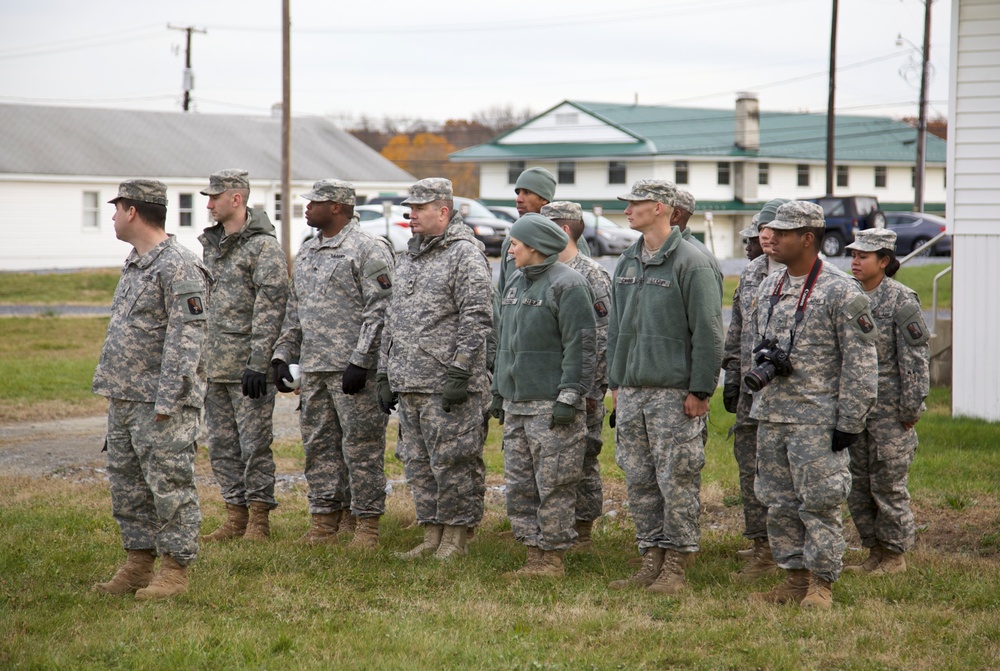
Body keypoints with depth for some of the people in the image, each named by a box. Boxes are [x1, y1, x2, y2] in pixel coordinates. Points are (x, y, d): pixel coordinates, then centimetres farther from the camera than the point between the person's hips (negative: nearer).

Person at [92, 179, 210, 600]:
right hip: (123, 399, 10)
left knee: (170, 484, -4)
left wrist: (166, 400, -22)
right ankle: (139, 562, 22)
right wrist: (112, 387, 18)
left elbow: (186, 339, -19)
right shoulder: (134, 264, 16)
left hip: (161, 402, -10)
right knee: (127, 484, 13)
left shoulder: (179, 267, -15)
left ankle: (175, 569, 3)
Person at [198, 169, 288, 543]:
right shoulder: (211, 243, 15)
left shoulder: (264, 246, -10)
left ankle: (258, 521, 4)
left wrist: (258, 364, -20)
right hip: (214, 365, 8)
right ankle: (236, 516, 17)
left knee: (254, 443, -3)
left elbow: (270, 309, -15)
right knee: (222, 445, 10)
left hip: (247, 365, -8)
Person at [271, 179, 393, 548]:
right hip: (312, 369, 8)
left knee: (361, 447, -4)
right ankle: (325, 520, 17)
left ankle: (366, 524, 2)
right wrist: (282, 355, 14)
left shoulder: (369, 250, -7)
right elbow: (294, 313, 23)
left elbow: (379, 311, -13)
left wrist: (360, 362, -19)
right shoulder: (306, 252, 18)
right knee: (319, 446, 10)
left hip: (353, 369, -8)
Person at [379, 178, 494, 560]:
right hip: (409, 384, 9)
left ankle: (456, 539, 3)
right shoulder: (408, 258, 18)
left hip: (446, 386, -9)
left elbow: (477, 319, -15)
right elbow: (393, 318, 23)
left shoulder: (465, 255, -8)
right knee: (417, 463, 11)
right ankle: (432, 536, 19)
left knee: (452, 462, -4)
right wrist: (385, 375, 19)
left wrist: (459, 373, -20)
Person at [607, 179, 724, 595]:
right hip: (631, 392, 7)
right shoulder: (627, 263, 14)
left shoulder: (690, 263, -9)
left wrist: (700, 390, -14)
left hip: (674, 393, -7)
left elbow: (707, 332, -11)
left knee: (676, 481, -3)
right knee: (639, 482, 9)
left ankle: (675, 568, 3)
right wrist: (616, 382, 16)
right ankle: (651, 561, 17)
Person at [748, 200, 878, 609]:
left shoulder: (841, 293, -9)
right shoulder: (768, 288, 12)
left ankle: (821, 583, 5)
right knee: (779, 502, 10)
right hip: (770, 415, 7)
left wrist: (850, 421, -14)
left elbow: (860, 363, -10)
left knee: (819, 502, -4)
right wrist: (766, 361, 0)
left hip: (817, 418, -7)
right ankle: (795, 579, 19)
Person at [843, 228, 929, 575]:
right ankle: (875, 550, 21)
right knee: (857, 484, 9)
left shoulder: (901, 301, -10)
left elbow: (915, 359, -10)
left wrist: (911, 408, -12)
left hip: (890, 410, -6)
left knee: (888, 483, -1)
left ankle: (895, 554, 11)